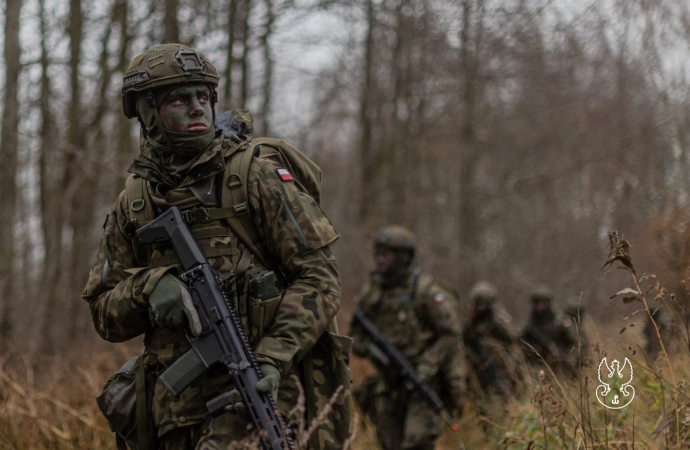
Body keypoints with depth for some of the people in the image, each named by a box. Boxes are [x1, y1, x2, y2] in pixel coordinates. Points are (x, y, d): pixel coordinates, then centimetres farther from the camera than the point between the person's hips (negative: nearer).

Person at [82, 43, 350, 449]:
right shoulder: (132, 207, 11)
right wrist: (150, 286, -11)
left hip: (260, 390, -5)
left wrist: (273, 358, -19)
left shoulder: (256, 177, -2)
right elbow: (106, 314, 12)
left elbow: (318, 275, -6)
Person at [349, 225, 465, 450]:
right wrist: (372, 350, -9)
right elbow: (356, 336, 14)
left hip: (425, 379, -5)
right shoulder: (372, 292, 7)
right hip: (389, 380, 5)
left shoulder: (427, 290, -9)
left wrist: (424, 370, -20)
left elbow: (450, 336, -11)